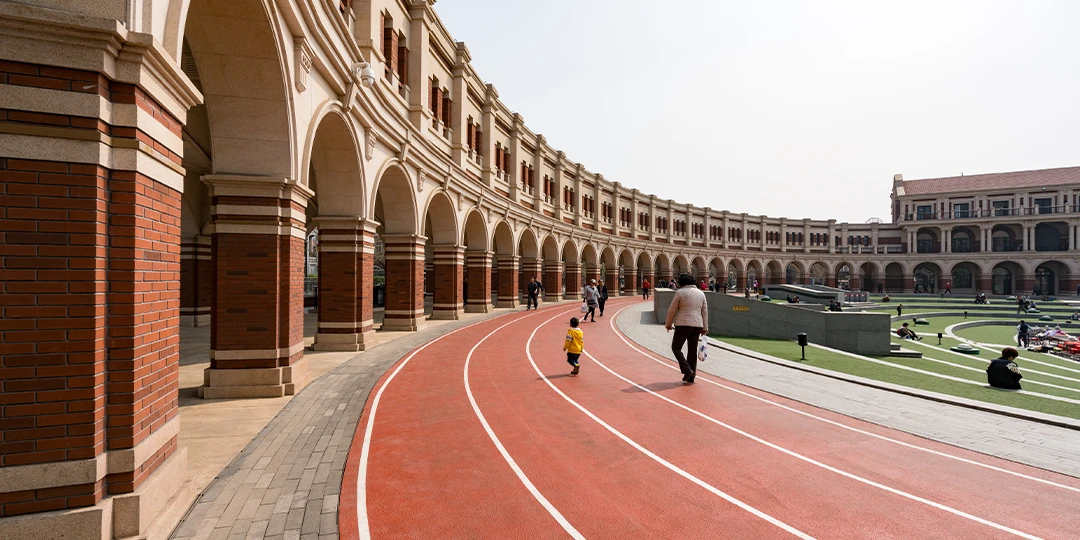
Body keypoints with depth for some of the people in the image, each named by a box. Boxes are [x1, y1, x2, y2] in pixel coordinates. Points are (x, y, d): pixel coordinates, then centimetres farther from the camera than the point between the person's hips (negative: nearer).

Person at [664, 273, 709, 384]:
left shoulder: (680, 292, -4)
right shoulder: (701, 293, 12)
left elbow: (672, 310, -2)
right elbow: (705, 311, 14)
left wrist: (668, 324, 10)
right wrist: (705, 328, 20)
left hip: (683, 325, -6)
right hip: (697, 325, 6)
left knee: (676, 348, 6)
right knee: (692, 351, 11)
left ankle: (687, 370, -9)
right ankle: (691, 377, 15)